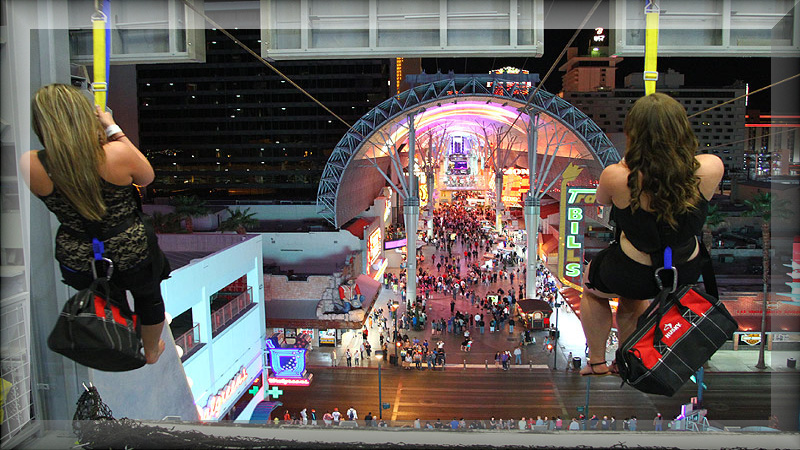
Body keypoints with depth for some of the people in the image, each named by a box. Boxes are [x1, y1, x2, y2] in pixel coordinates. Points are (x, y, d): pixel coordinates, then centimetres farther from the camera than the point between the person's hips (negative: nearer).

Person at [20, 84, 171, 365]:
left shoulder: (32, 165, -21)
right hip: (131, 253, -2)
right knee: (149, 298, 28)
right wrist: (114, 129, -6)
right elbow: (147, 178, -5)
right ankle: (152, 351, 52)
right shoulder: (117, 154, -28)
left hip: (78, 261, 2)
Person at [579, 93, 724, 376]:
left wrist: (627, 159, -2)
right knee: (632, 297, 37)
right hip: (688, 272, 4)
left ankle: (597, 363, 43)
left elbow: (601, 200, -4)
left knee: (591, 285, 32)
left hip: (633, 274, -3)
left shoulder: (617, 176, -29)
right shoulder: (711, 168, -23)